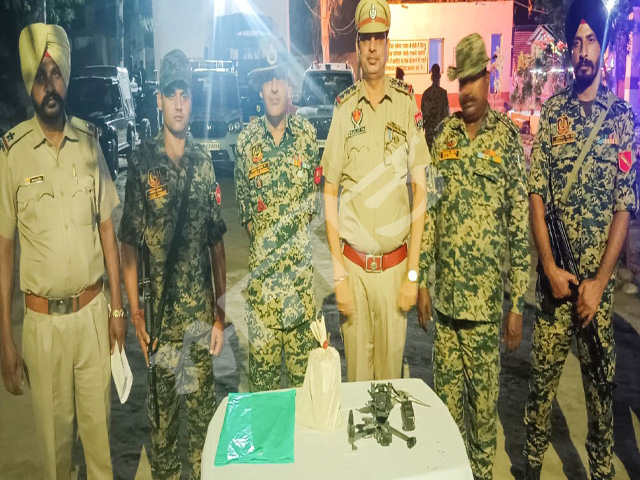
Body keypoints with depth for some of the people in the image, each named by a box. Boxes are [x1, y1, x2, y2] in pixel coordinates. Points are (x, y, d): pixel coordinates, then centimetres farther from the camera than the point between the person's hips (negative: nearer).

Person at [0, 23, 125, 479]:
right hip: (43, 319, -2)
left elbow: (106, 226, 5)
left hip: (93, 311, 2)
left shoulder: (90, 139, 0)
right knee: (54, 429, 13)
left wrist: (117, 307, 4)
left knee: (98, 420, 14)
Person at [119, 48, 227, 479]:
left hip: (202, 311, 2)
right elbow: (129, 243, -3)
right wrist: (135, 312, -7)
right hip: (160, 311, -2)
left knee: (204, 405, 13)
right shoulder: (142, 162, -4)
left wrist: (220, 314, 3)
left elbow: (216, 243, 5)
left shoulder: (204, 164, 2)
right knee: (162, 407, 11)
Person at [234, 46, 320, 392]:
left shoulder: (306, 133, 2)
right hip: (261, 254, 0)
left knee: (302, 334, 8)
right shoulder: (247, 138, 2)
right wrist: (253, 229, 5)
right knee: (260, 341, 6)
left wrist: (298, 225, 6)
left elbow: (312, 188, 10)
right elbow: (242, 195, 12)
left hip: (300, 252, 0)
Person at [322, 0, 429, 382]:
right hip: (354, 264, 0)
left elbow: (419, 189, 1)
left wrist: (413, 272, -3)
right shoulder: (343, 107, -1)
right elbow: (330, 193, 1)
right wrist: (339, 274, -4)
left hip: (396, 264, 0)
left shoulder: (407, 102, -1)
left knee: (392, 361, 12)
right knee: (357, 367, 11)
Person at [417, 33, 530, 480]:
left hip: (486, 299, -3)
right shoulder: (444, 134, 6)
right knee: (446, 392, 15)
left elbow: (521, 227, -5)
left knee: (484, 398, 10)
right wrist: (422, 280, 5)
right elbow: (430, 209, 8)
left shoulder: (509, 137, -5)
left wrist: (517, 305, -7)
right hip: (445, 294, 3)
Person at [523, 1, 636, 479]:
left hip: (599, 278, 0)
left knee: (601, 381, 10)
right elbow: (536, 194, 1)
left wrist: (599, 281, -9)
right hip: (555, 274, 1)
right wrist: (550, 267, -7)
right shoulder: (553, 111, 4)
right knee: (542, 375, 9)